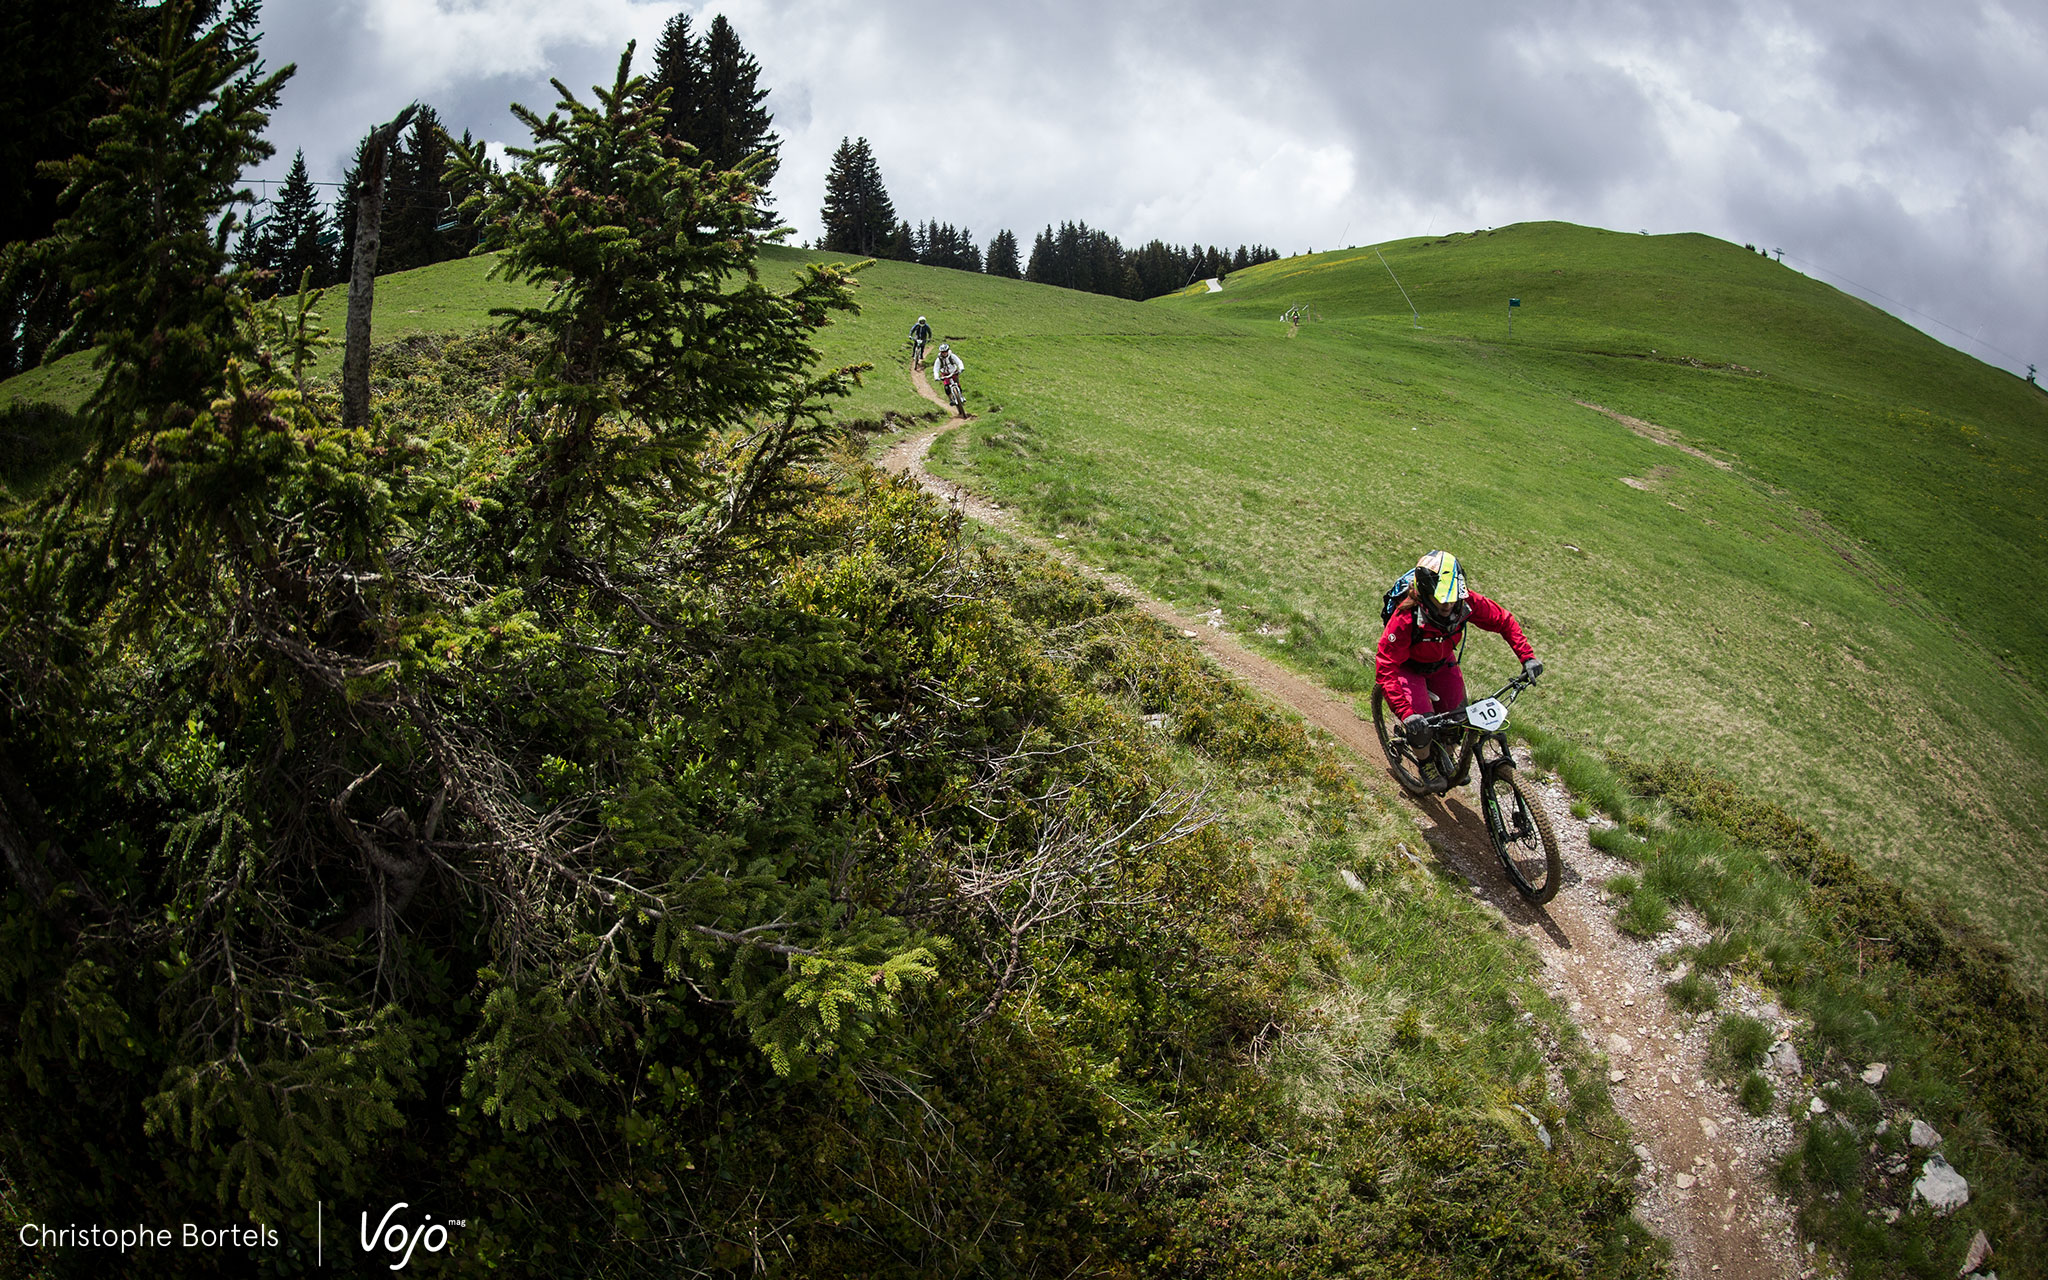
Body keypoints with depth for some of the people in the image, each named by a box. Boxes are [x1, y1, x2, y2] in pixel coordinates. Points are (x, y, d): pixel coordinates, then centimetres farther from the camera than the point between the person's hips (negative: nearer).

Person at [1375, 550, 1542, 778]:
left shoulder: (1466, 603, -31)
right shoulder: (1406, 619, -41)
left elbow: (1504, 621, -13)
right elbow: (1385, 670, -39)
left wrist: (1527, 657, -23)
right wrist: (1406, 714, -48)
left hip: (1442, 662, 4)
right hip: (1408, 666, -4)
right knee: (1420, 724, -16)